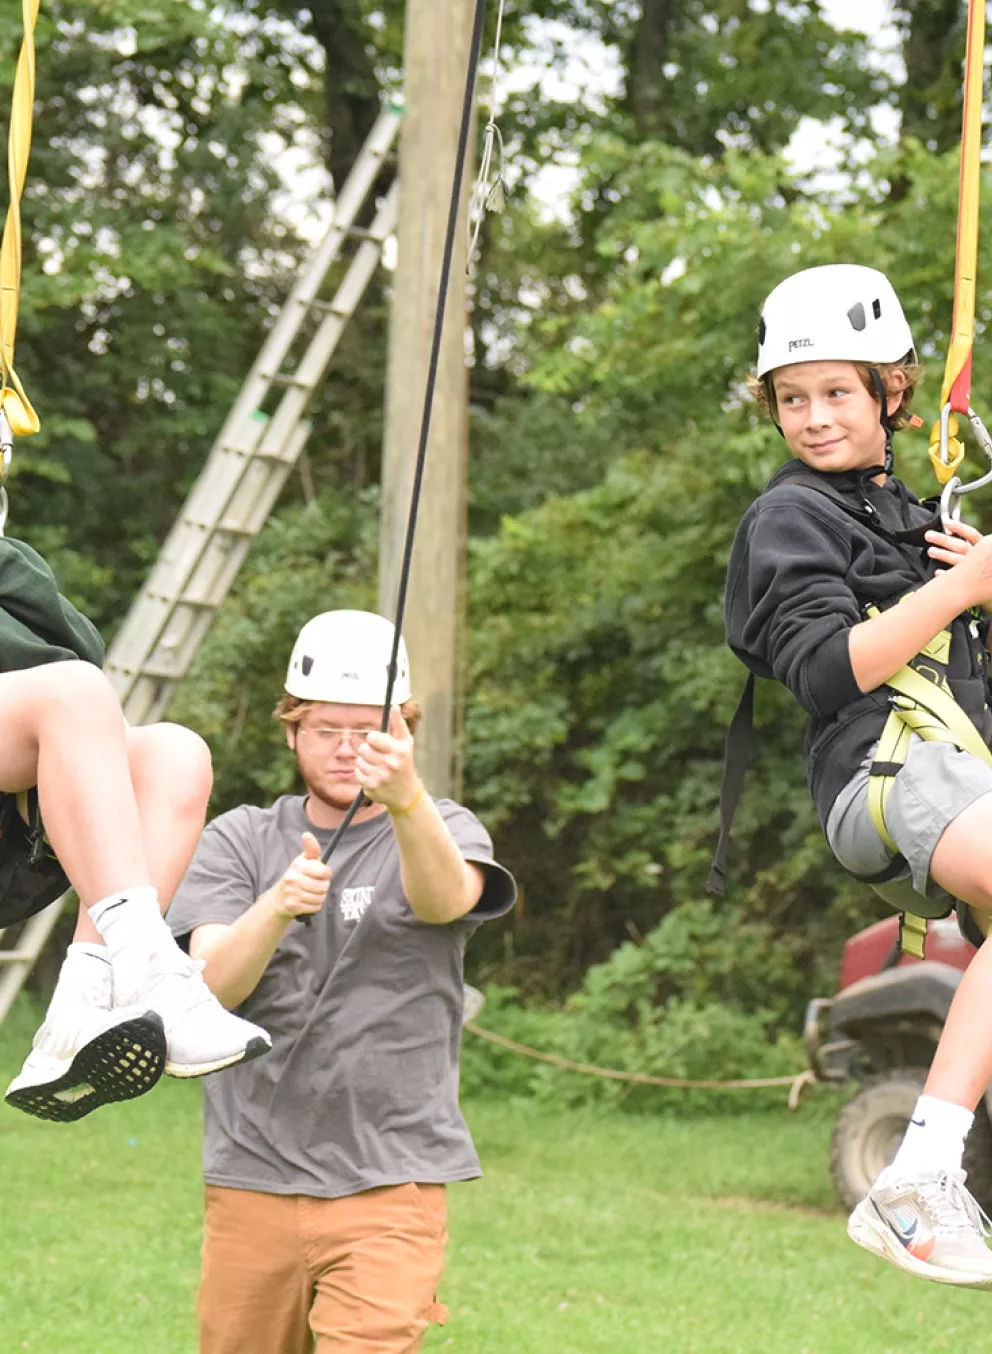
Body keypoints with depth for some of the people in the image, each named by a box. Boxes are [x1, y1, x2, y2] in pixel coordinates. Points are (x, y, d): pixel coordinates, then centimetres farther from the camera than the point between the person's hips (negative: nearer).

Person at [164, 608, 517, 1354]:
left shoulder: (446, 830, 3)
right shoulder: (239, 840, 8)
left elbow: (446, 898, -23)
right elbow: (212, 986, -8)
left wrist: (407, 800, -44)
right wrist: (277, 907, -29)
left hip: (390, 1187, -2)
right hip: (252, 1184, 3)